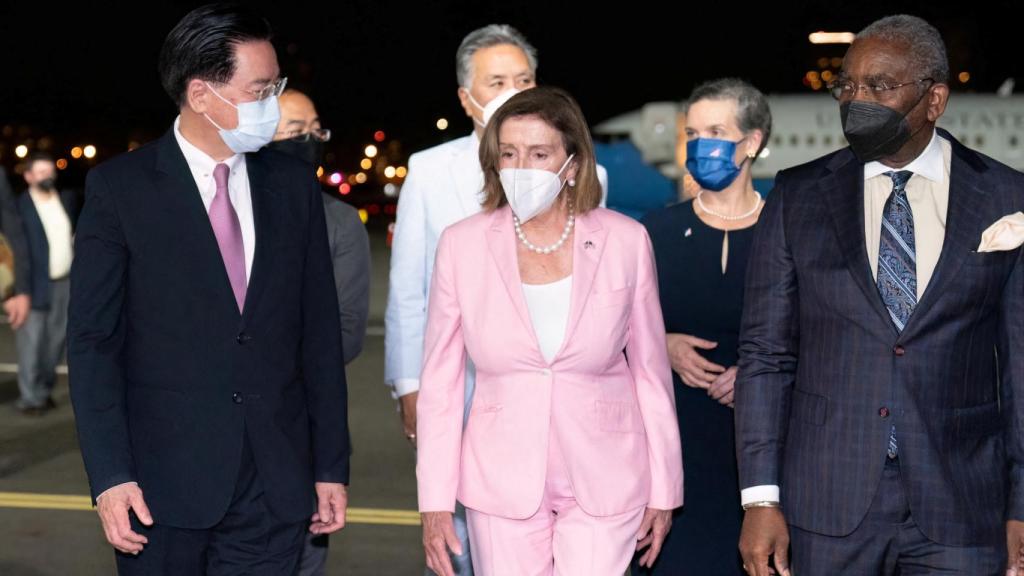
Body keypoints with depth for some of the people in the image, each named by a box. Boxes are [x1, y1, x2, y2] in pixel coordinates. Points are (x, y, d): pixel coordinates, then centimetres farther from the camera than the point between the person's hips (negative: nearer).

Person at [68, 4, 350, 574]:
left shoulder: (294, 185, 7)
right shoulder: (119, 187, -3)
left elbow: (320, 334, 8)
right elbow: (93, 341, -5)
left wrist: (332, 466, 6)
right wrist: (110, 476, -12)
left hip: (275, 481, 3)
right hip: (163, 485, -2)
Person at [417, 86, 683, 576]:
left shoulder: (625, 241, -3)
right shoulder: (461, 244, -3)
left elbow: (651, 371, 4)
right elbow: (440, 380, 2)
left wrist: (663, 489, 6)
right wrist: (435, 501, -1)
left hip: (604, 482, 0)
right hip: (502, 481, 1)